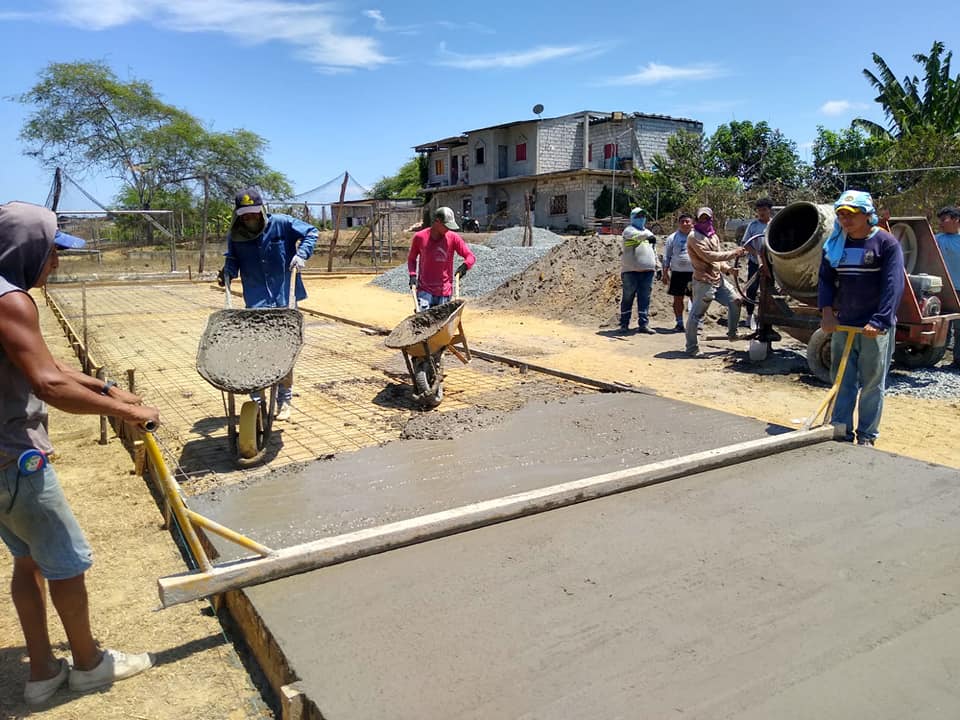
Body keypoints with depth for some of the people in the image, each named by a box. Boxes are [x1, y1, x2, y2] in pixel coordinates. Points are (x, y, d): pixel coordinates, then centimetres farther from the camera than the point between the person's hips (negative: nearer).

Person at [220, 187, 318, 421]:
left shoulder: (281, 223, -6)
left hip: (284, 300, -1)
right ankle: (256, 400, 8)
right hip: (256, 303, 1)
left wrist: (302, 254, -11)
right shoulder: (235, 236, 2)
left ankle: (285, 400, 17)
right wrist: (228, 271, -5)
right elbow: (233, 259, 16)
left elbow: (311, 232, 3)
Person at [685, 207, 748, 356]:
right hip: (704, 282, -9)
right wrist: (733, 253, -19)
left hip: (718, 279, 9)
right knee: (695, 315, -6)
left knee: (734, 302, 16)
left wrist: (727, 269, -2)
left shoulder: (714, 236, 15)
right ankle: (691, 348, 3)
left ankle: (732, 334, 34)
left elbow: (718, 258, 18)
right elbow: (709, 256, -21)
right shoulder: (694, 237, -12)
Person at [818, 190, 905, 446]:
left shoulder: (887, 243, -7)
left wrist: (879, 322, -23)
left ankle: (866, 436, 15)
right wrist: (827, 310, -9)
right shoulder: (835, 244, 7)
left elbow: (893, 286, -14)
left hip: (875, 327, -4)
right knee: (841, 383, 8)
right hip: (842, 325, 4)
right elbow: (825, 279, 7)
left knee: (872, 384, 5)